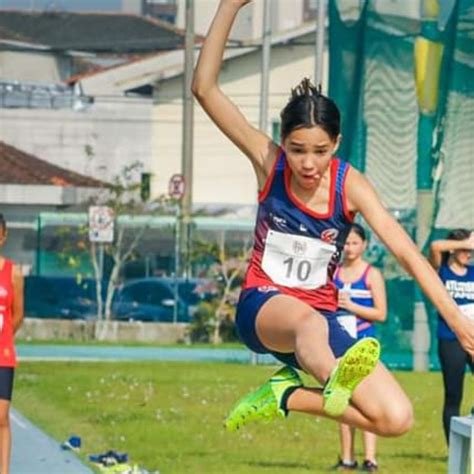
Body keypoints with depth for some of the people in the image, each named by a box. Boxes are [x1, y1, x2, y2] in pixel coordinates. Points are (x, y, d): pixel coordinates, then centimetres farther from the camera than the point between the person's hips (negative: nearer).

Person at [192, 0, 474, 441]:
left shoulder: (350, 186, -7)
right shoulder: (268, 161, -8)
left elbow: (407, 252, -13)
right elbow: (205, 88, -17)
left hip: (321, 317, 3)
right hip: (262, 307, -3)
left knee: (396, 418, -15)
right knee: (308, 318, -43)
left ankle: (286, 394, -2)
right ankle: (332, 380, -78)